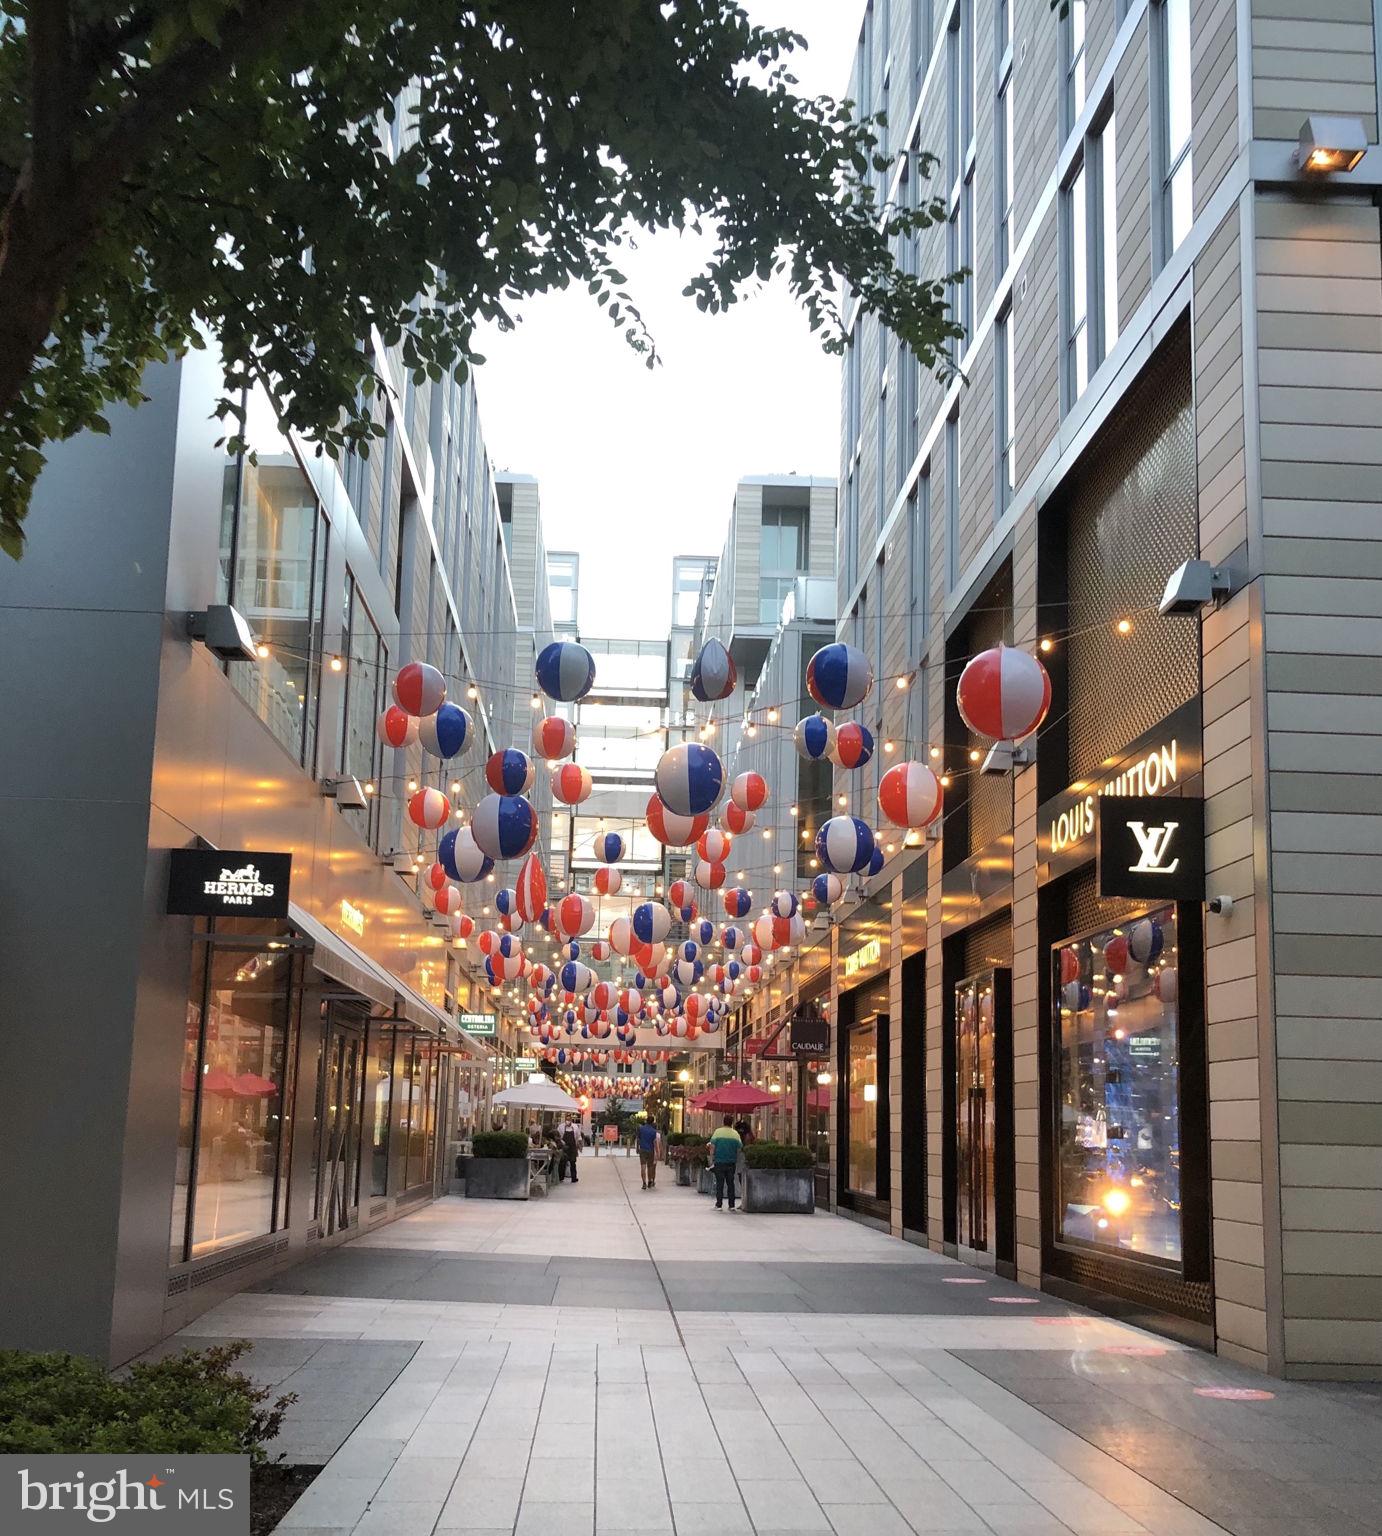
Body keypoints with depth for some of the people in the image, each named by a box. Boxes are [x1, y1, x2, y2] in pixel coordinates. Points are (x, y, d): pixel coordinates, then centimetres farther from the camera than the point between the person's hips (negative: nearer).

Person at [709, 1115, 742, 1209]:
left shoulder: (718, 1132, -4)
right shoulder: (736, 1134, 1)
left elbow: (712, 1147, -6)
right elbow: (739, 1149, 3)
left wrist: (711, 1159, 2)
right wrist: (737, 1161, 15)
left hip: (719, 1162, -2)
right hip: (731, 1162, 2)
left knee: (719, 1183, 3)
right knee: (730, 1183, 10)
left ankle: (719, 1205, -1)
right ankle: (731, 1205, 8)